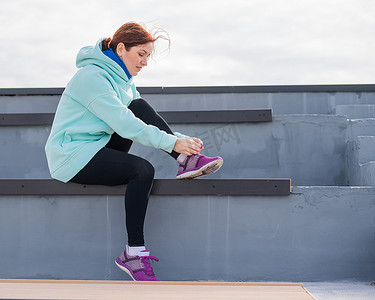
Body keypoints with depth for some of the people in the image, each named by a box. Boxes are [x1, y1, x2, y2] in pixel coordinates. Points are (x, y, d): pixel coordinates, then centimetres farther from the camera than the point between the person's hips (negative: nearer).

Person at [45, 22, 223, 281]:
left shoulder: (122, 77, 12)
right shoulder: (92, 77, -18)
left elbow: (144, 118, 9)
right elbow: (124, 124, -25)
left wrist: (180, 138, -7)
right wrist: (172, 142, -25)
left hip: (97, 148, 9)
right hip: (72, 157, -8)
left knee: (141, 107, -8)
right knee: (142, 170, -27)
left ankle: (186, 162, -14)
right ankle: (133, 254, -22)